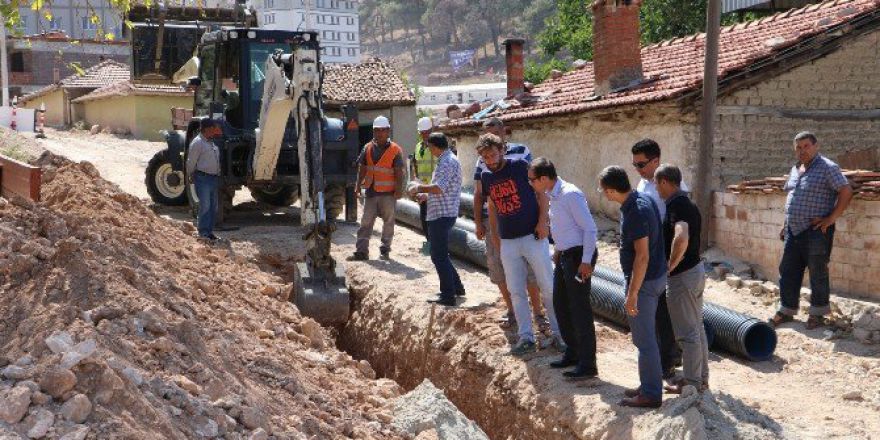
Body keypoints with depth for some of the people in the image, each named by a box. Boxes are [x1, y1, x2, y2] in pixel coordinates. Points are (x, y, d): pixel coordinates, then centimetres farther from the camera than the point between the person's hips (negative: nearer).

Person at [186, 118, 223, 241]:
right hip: (203, 178, -9)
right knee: (205, 206, -8)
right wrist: (191, 176, -2)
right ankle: (203, 232, -3)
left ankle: (209, 230, 18)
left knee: (214, 206, 10)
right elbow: (191, 162, -10)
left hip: (214, 178, 9)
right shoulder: (197, 143, -12)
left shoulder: (211, 142, 15)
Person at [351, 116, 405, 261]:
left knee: (388, 222, 6)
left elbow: (399, 172, -8)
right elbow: (362, 168, 11)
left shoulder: (395, 150, -5)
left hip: (388, 193, -3)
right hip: (371, 191, 3)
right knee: (366, 222, 2)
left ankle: (385, 250, 17)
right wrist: (358, 185, 5)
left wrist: (399, 189, -14)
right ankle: (361, 251, 3)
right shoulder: (368, 148, 7)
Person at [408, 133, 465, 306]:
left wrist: (419, 187, -14)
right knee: (441, 254, 20)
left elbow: (439, 188, -27)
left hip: (442, 215, -11)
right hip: (443, 214, 11)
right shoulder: (448, 160, 17)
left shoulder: (447, 162, -16)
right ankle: (456, 287, 28)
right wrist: (427, 195, 20)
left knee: (439, 256, -6)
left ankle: (448, 296, -4)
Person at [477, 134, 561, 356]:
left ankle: (558, 333, 9)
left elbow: (542, 193, -5)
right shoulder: (486, 177, 8)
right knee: (516, 292, 5)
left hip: (533, 237, -5)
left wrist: (543, 221, -15)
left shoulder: (520, 166, -7)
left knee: (548, 287, 0)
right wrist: (495, 235, 15)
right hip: (508, 242, 5)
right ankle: (526, 337, 12)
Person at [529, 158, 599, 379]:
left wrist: (585, 262, -22)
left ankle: (587, 365, 3)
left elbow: (590, 228, -21)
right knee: (560, 305, 17)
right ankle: (572, 353, 31)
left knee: (579, 309, -5)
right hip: (565, 255, 10)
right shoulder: (552, 195, 7)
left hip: (578, 255, -10)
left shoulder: (570, 195, -20)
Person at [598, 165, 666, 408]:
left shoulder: (635, 213, -26)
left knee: (644, 339, 0)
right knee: (647, 335, 19)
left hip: (644, 280, -10)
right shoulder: (643, 198, 4)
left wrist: (632, 294, -23)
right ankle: (650, 385, 29)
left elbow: (642, 256, -27)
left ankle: (650, 394, 8)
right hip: (656, 275, 10)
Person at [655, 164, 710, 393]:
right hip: (696, 269, 10)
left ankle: (692, 383, 7)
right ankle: (702, 378, 27)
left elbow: (681, 238, -38)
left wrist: (670, 265, -25)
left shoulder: (676, 205, -21)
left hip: (682, 275, -10)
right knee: (697, 327, 17)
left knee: (687, 332, -1)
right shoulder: (689, 204, 11)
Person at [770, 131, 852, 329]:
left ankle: (818, 313, 14)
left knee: (818, 272, 3)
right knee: (788, 271, 11)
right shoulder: (795, 169, 14)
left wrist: (831, 219, -17)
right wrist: (786, 225, 19)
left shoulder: (827, 168, -10)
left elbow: (846, 192, -15)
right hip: (793, 230, 8)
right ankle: (786, 311, 21)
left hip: (816, 230, -7)